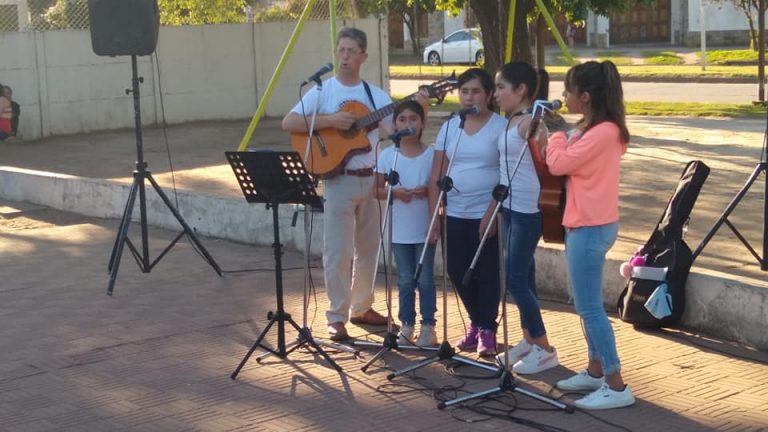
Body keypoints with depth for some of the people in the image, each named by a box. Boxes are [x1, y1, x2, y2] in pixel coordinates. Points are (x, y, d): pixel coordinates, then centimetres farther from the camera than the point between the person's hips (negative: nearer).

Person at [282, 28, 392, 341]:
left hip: (371, 179, 5)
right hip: (339, 180, -4)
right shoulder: (323, 92, -4)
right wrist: (330, 120, -22)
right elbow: (288, 123, -14)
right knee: (338, 251, -4)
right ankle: (336, 318, 4)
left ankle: (361, 308, 27)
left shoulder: (375, 95, 7)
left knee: (368, 248, 13)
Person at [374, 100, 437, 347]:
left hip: (425, 228, -1)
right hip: (399, 230, 1)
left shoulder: (432, 154, -3)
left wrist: (427, 190, -18)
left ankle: (428, 327, 14)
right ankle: (407, 325, 19)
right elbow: (377, 191, 3)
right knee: (405, 280, 9)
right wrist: (395, 192, -16)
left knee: (425, 278, 4)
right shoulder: (387, 155, 0)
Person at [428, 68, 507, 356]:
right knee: (457, 270, 8)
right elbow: (437, 174, 8)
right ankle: (475, 323, 27)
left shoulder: (501, 127, -5)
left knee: (486, 272, 2)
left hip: (487, 214, -4)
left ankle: (487, 330, 17)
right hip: (454, 214, 4)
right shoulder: (450, 127, 8)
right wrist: (433, 214, 3)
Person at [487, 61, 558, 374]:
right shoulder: (512, 122, 13)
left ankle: (544, 349, 5)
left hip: (528, 211, -9)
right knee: (522, 278, 14)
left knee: (515, 280, -5)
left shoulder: (531, 121, -15)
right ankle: (529, 341, 25)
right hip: (510, 208, 9)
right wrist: (491, 210, 21)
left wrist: (540, 126, -34)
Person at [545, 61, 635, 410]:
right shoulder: (591, 129, 12)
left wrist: (554, 134, -3)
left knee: (589, 307, -7)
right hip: (582, 225, 10)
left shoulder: (603, 132, -19)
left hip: (591, 228, -10)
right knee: (586, 305, 17)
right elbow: (560, 163, 12)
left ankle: (617, 386, -2)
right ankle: (596, 371, 27)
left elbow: (559, 163, -20)